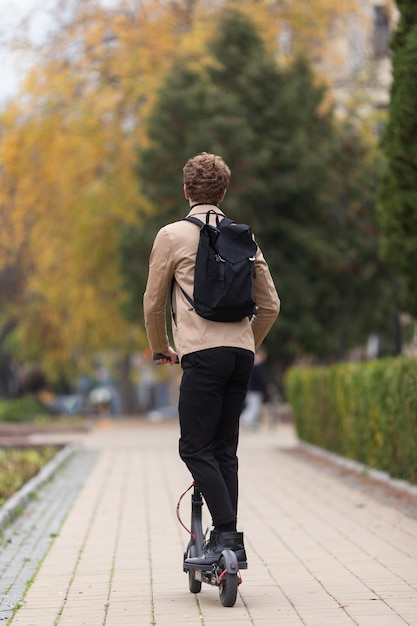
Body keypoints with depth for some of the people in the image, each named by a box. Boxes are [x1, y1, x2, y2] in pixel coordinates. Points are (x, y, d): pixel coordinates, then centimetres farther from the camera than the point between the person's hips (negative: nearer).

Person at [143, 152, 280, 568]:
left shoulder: (172, 236, 2)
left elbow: (153, 302, 7)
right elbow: (270, 305, 17)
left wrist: (160, 349, 23)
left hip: (203, 352, -6)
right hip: (242, 354, 6)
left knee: (195, 448, -5)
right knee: (224, 449, 10)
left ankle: (227, 534, -16)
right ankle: (229, 542, 8)